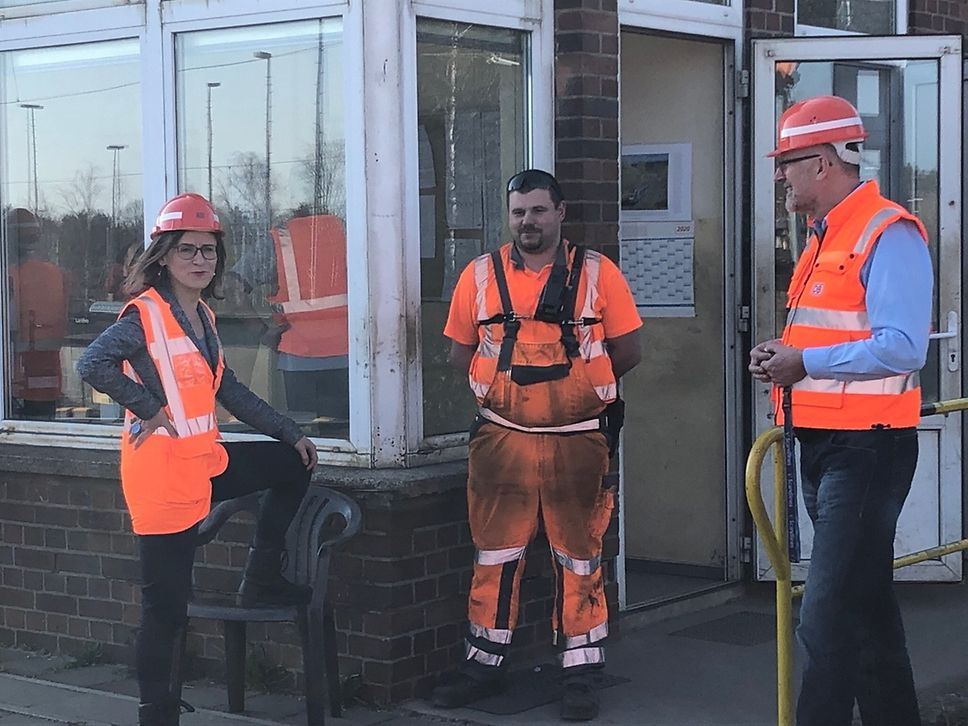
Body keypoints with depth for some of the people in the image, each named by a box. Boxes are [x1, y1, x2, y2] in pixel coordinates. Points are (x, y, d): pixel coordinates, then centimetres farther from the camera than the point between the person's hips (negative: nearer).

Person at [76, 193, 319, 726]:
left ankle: (262, 581, 23)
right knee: (166, 607, -5)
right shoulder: (145, 314, -12)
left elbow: (230, 392, 20)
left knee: (293, 466, 19)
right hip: (162, 472, -9)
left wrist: (291, 433, 19)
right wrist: (151, 408, -21)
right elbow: (93, 364, -26)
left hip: (203, 461, 9)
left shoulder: (202, 318, 13)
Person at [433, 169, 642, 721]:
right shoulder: (481, 276, 5)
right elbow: (461, 355, 9)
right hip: (501, 441, 2)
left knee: (580, 559, 5)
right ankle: (486, 664, 22)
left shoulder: (598, 273, 1)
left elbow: (627, 352, 1)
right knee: (495, 556, 9)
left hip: (579, 442, -1)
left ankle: (582, 674, 14)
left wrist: (578, 384, 2)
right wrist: (508, 387, 3)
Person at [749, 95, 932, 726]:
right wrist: (784, 357, 7)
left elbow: (902, 347, -25)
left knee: (828, 620, -12)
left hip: (867, 448, -10)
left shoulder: (887, 235, -14)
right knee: (867, 604, 18)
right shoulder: (827, 237, 16)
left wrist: (805, 362, -21)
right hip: (823, 443, 10)